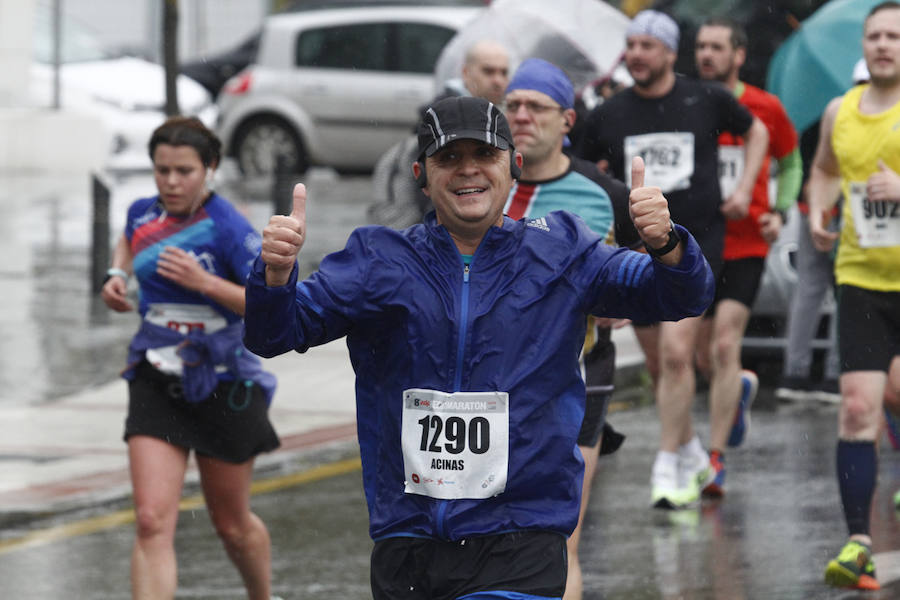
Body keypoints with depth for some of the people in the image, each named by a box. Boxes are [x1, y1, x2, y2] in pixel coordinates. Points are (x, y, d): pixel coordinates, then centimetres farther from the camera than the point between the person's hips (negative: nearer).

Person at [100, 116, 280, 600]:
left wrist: (205, 282, -28)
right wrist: (118, 275, 8)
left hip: (223, 389, -3)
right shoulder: (143, 213, 2)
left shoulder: (228, 227, -16)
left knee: (232, 524, 15)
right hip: (156, 383, 3)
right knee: (152, 523, -14)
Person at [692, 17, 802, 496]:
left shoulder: (765, 108, -1)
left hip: (746, 246, -2)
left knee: (725, 347, -16)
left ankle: (716, 459, -12)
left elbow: (790, 162, 16)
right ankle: (741, 389, 48)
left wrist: (779, 211, 1)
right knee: (704, 357, 11)